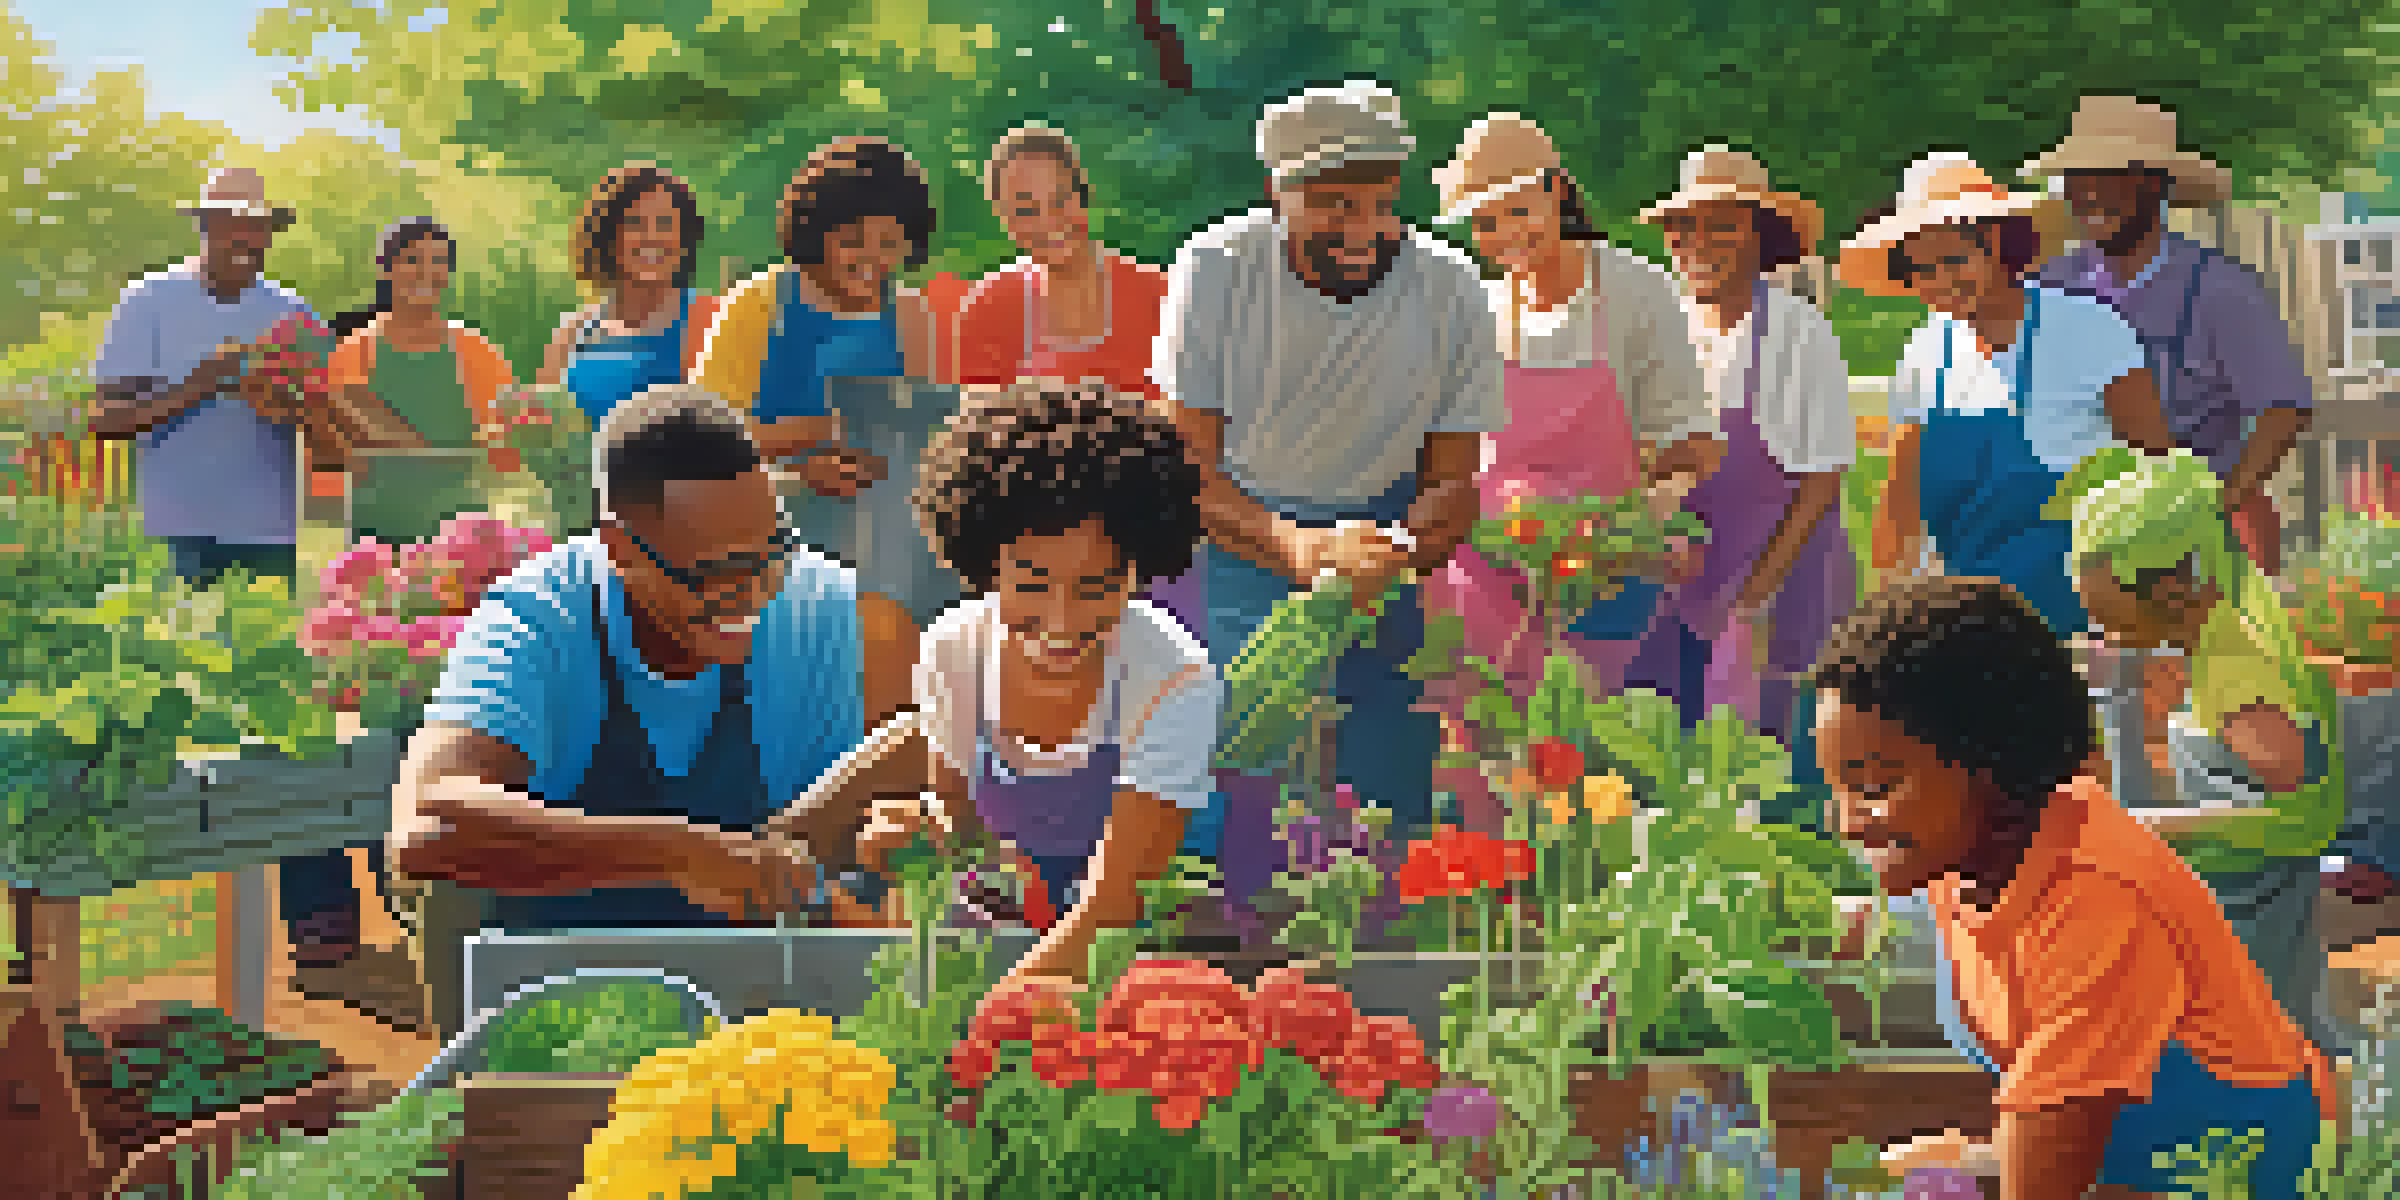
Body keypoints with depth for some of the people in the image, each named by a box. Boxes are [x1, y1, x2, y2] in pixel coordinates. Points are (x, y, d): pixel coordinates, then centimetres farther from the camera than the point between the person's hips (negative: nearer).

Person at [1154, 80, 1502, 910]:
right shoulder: (1217, 270, -15)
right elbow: (1187, 463, -17)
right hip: (1239, 534, -1)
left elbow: (1453, 481, -4)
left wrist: (1395, 555, -28)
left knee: (1392, 797, -3)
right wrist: (1293, 548, -35)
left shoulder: (1452, 296, -11)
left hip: (1384, 530, 2)